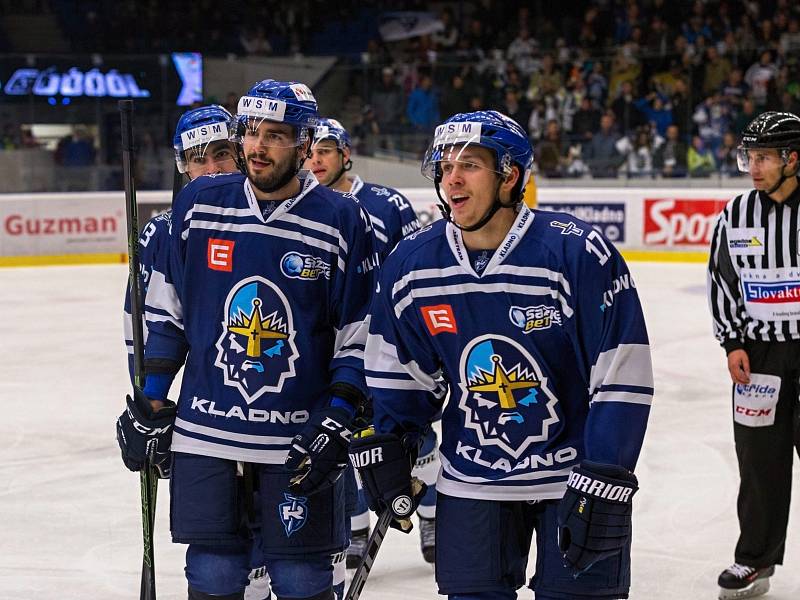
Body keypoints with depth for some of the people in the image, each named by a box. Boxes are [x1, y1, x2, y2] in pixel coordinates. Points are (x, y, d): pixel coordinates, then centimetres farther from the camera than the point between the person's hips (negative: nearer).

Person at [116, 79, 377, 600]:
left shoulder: (343, 221, -6)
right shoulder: (199, 204, 2)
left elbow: (359, 340, -3)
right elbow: (166, 311, 10)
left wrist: (338, 425, -9)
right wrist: (150, 403, 8)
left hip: (299, 442, -2)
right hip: (203, 434, 3)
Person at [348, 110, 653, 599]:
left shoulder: (579, 252, -19)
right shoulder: (411, 264, -5)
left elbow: (622, 379, -17)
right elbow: (402, 371, 10)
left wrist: (604, 486, -19)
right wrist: (384, 449, 4)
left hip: (573, 476, -3)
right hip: (471, 481, 4)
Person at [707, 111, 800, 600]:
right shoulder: (737, 215, 1)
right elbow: (722, 280, 10)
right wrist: (733, 343, 3)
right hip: (759, 348, 3)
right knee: (760, 458, 8)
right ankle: (757, 558, 21)